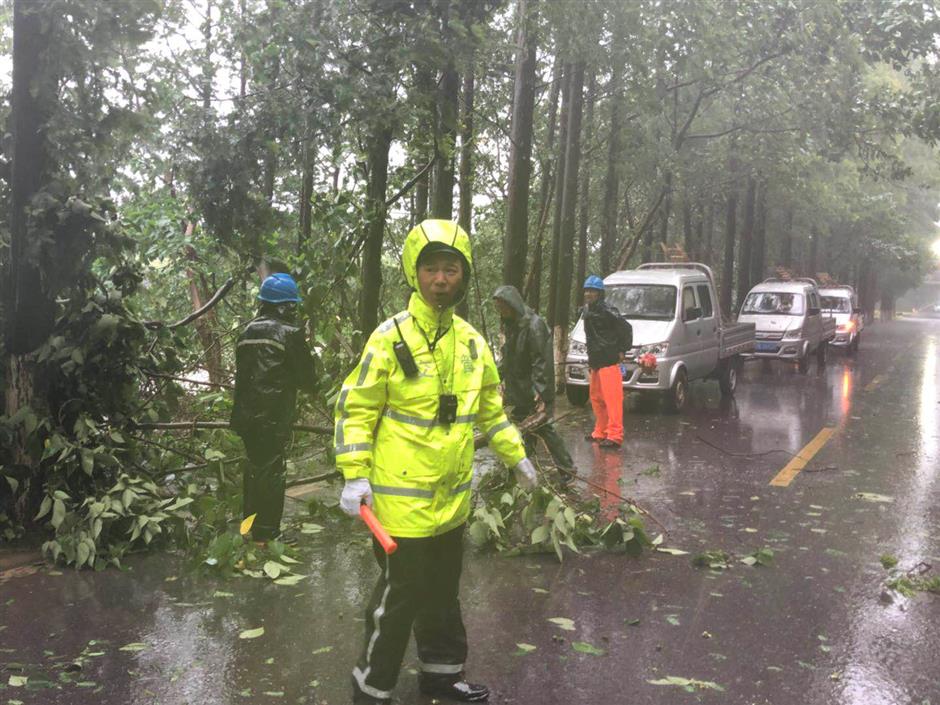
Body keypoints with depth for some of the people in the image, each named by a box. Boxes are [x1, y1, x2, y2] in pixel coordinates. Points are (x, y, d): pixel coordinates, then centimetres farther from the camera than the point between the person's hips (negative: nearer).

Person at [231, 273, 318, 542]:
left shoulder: (247, 331, 9)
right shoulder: (289, 333, -11)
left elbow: (242, 372, 16)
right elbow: (307, 379, -7)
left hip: (246, 415, 7)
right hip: (273, 417, -7)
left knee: (254, 467, 19)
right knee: (271, 472, -1)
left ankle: (250, 528, 31)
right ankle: (266, 536, 3)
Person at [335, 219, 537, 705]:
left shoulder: (472, 342, 6)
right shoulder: (391, 337, -13)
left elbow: (489, 408, 19)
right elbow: (356, 409, -11)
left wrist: (516, 456, 19)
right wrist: (355, 476, -17)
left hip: (453, 498, 6)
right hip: (402, 501, -6)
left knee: (443, 592, 21)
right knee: (399, 598, 3)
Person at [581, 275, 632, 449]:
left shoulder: (607, 311, -13)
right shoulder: (587, 310, 14)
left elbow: (626, 328, -14)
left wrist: (622, 350, -11)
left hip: (608, 362, -10)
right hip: (595, 362, 10)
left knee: (612, 398, -10)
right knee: (596, 398, 16)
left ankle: (614, 435, -10)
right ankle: (600, 432, 26)